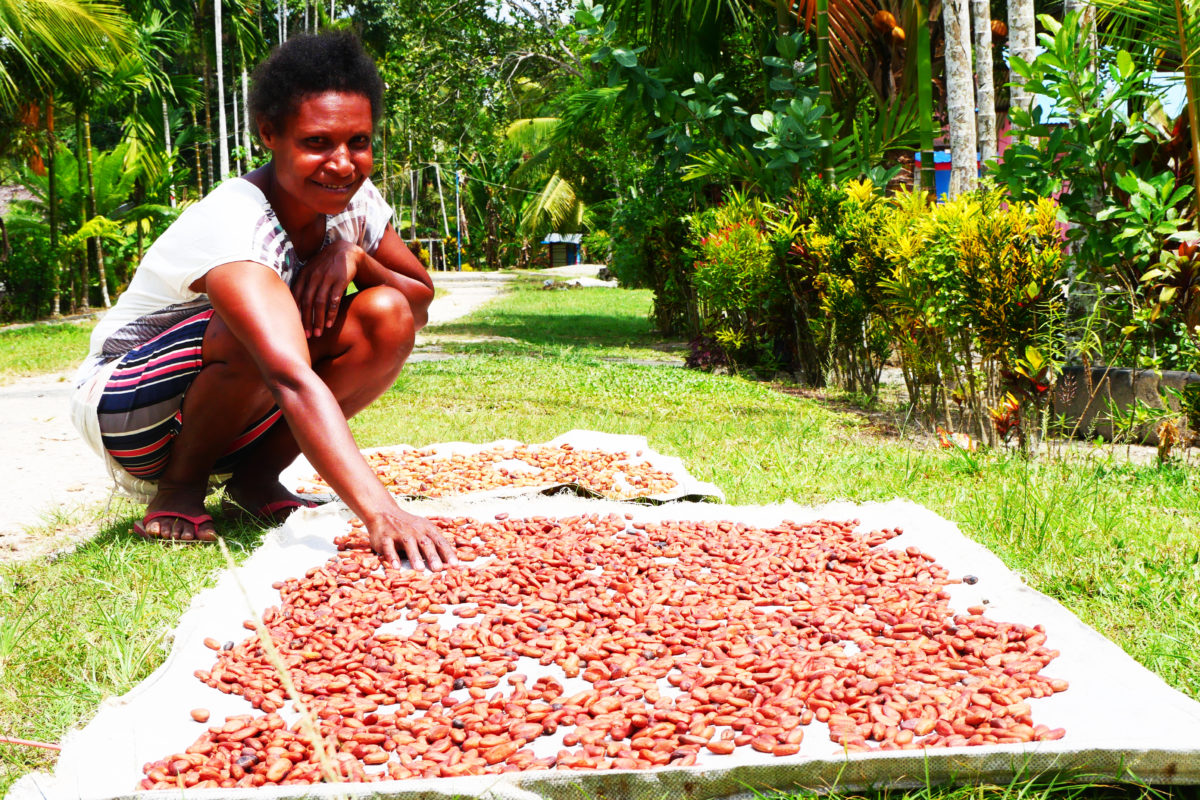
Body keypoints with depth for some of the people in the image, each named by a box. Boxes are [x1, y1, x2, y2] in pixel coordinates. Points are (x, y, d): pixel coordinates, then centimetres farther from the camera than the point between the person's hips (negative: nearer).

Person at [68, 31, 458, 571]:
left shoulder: (353, 201, -11)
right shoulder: (232, 224, -33)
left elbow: (422, 296, 0)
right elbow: (293, 381, -48)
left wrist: (352, 256, -22)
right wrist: (379, 513, -60)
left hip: (233, 414, 6)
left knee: (387, 316, -17)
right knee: (255, 334, -37)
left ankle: (255, 478, -2)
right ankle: (180, 486, -9)